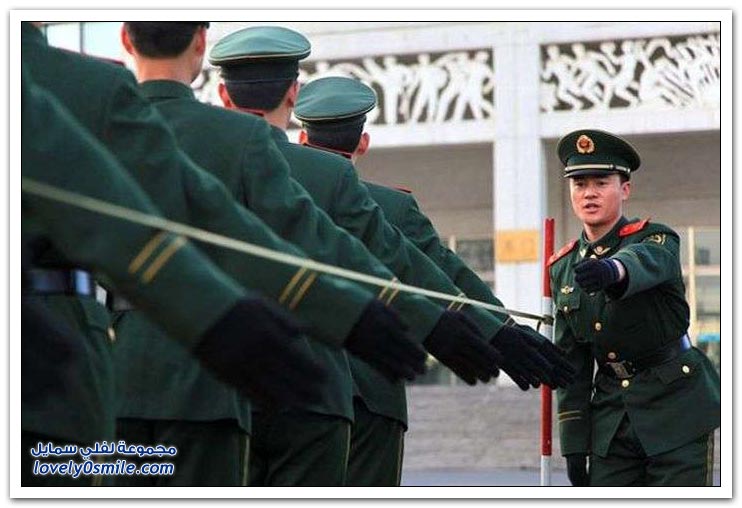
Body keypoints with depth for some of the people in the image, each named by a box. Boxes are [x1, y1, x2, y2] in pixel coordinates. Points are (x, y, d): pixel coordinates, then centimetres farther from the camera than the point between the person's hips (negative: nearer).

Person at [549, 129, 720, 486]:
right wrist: (574, 442, 6)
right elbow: (571, 362, 11)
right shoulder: (563, 268, 8)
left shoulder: (656, 241, -7)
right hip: (612, 413, 5)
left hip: (675, 407, -5)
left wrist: (613, 270, -59)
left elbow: (647, 262, -35)